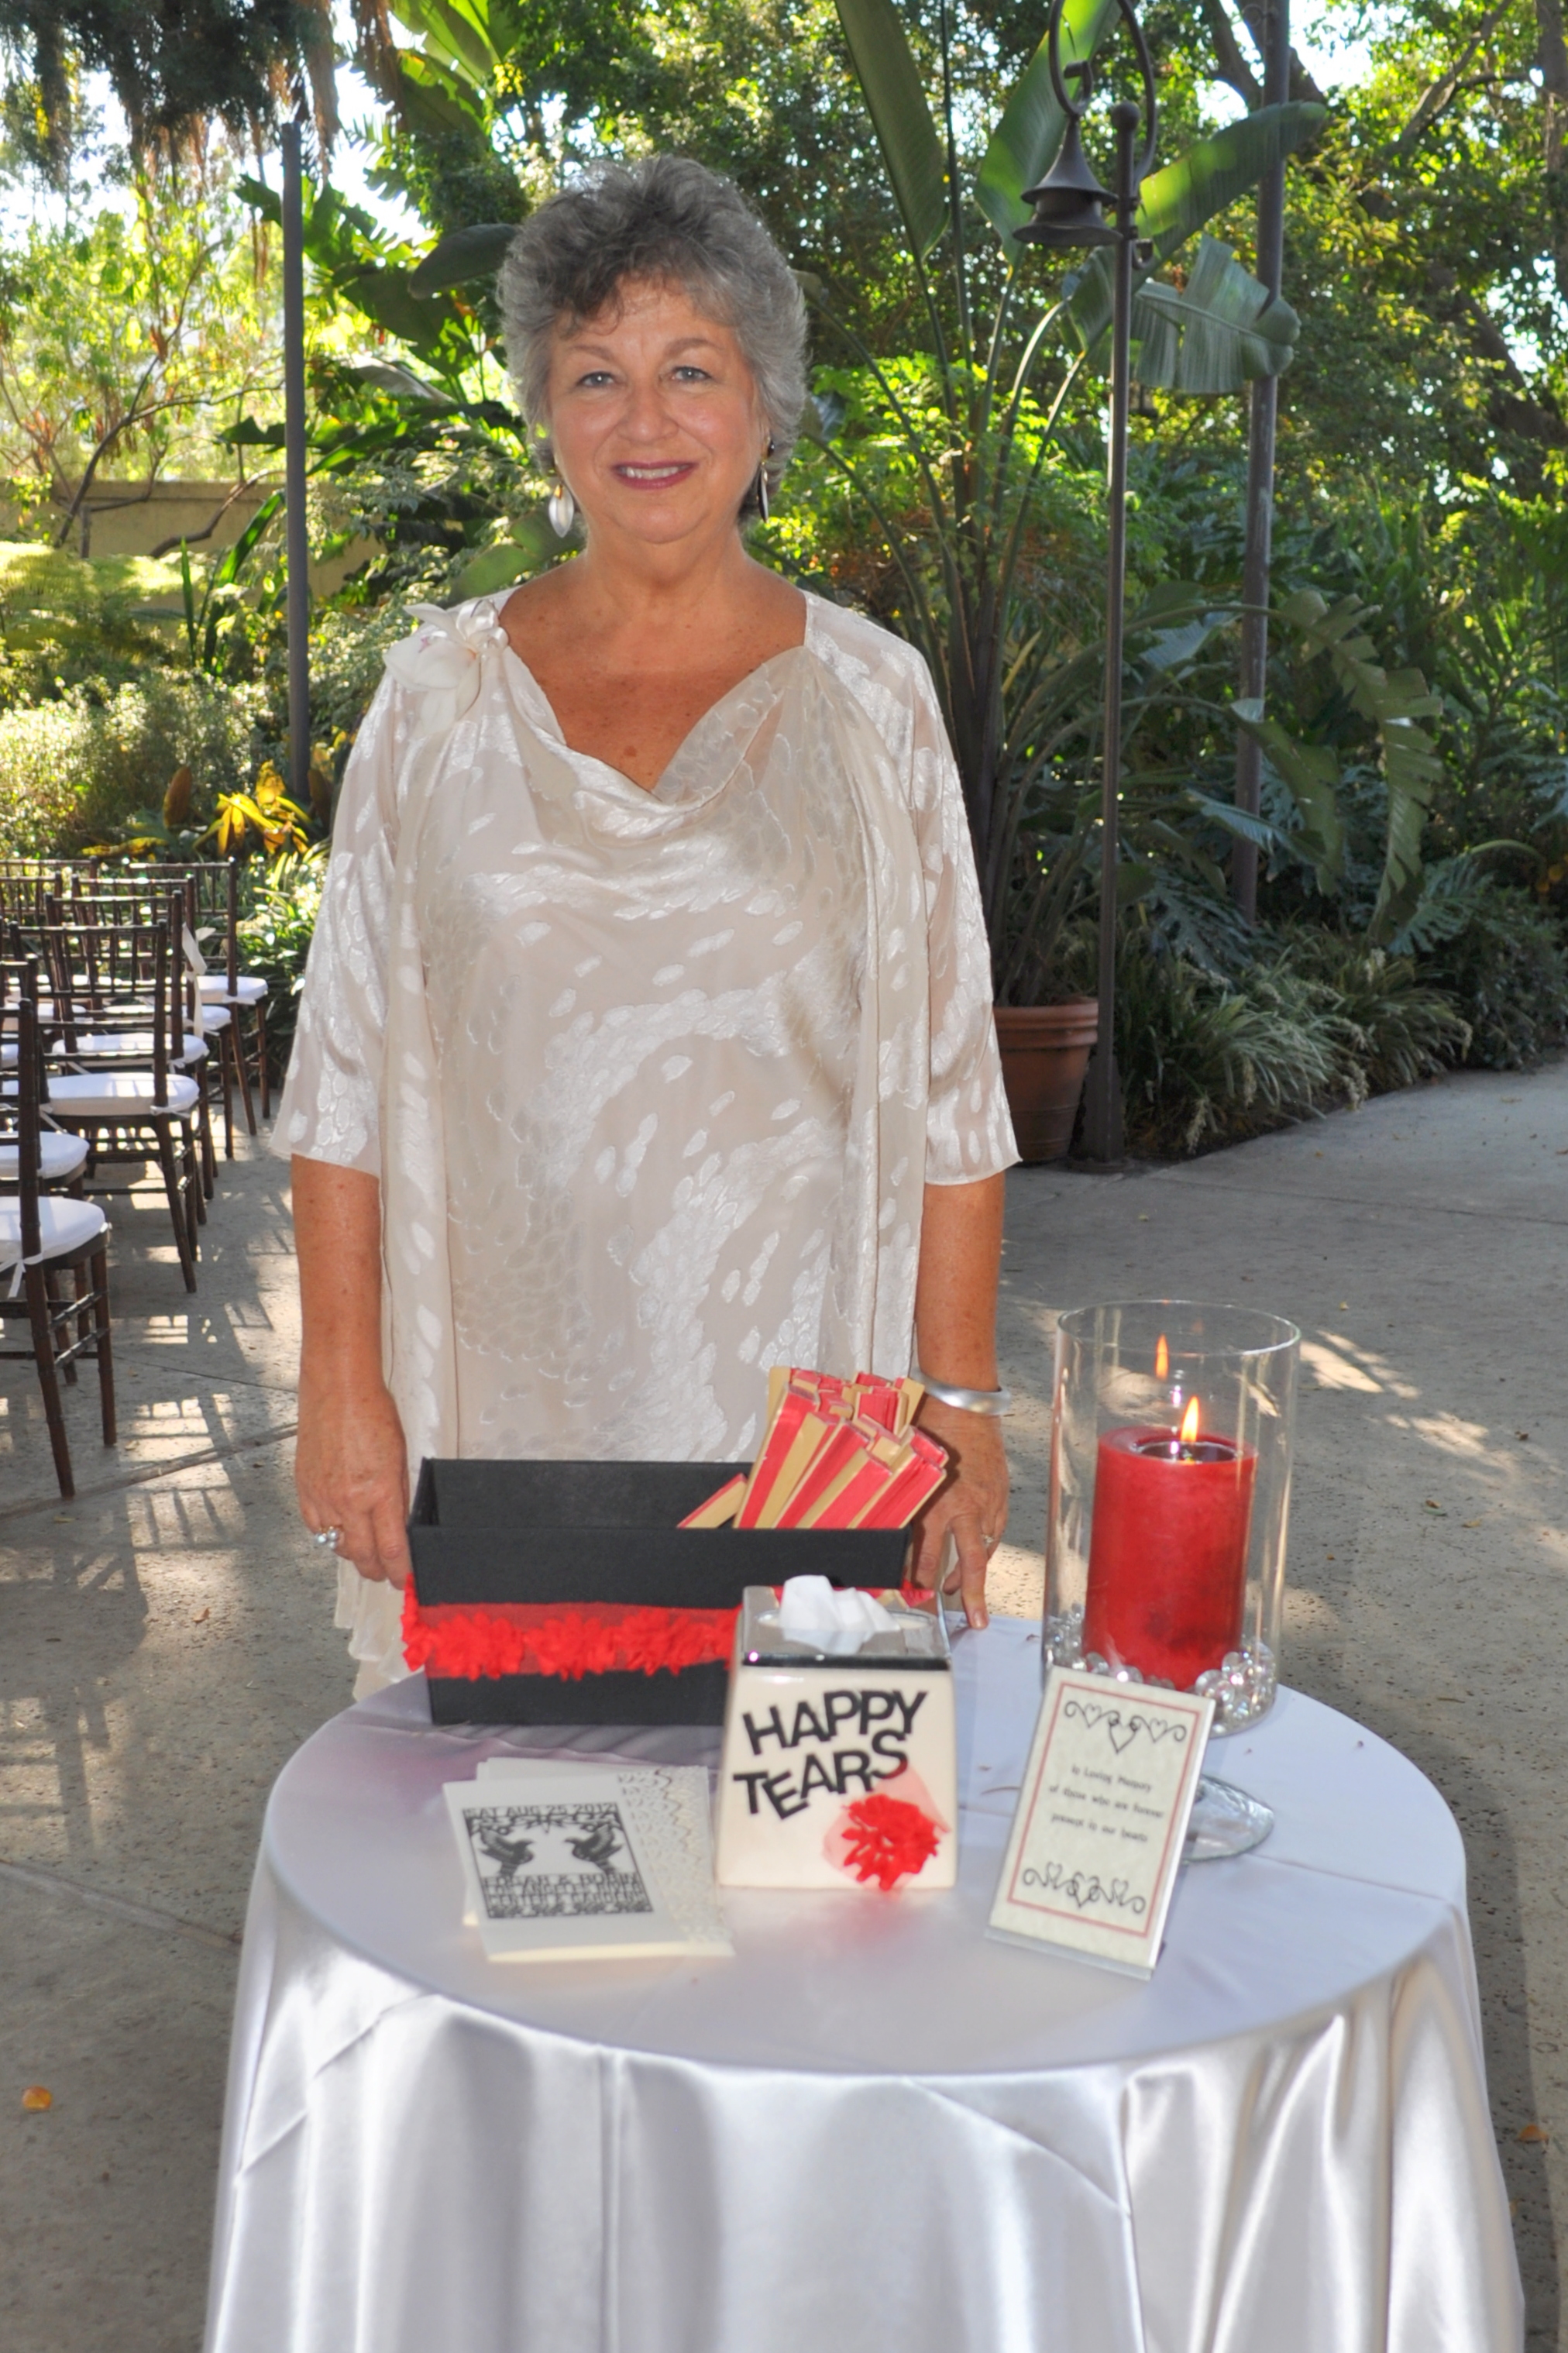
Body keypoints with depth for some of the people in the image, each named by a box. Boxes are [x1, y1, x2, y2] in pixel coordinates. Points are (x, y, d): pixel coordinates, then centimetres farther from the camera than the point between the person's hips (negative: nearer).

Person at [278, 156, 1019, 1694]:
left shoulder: (868, 701, 2)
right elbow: (349, 1075, 4)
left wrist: (963, 1402, -1)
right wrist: (342, 1383, 0)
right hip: (503, 1398, 1)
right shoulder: (442, 695, 3)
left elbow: (948, 1090, 2)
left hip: (802, 1392, 0)